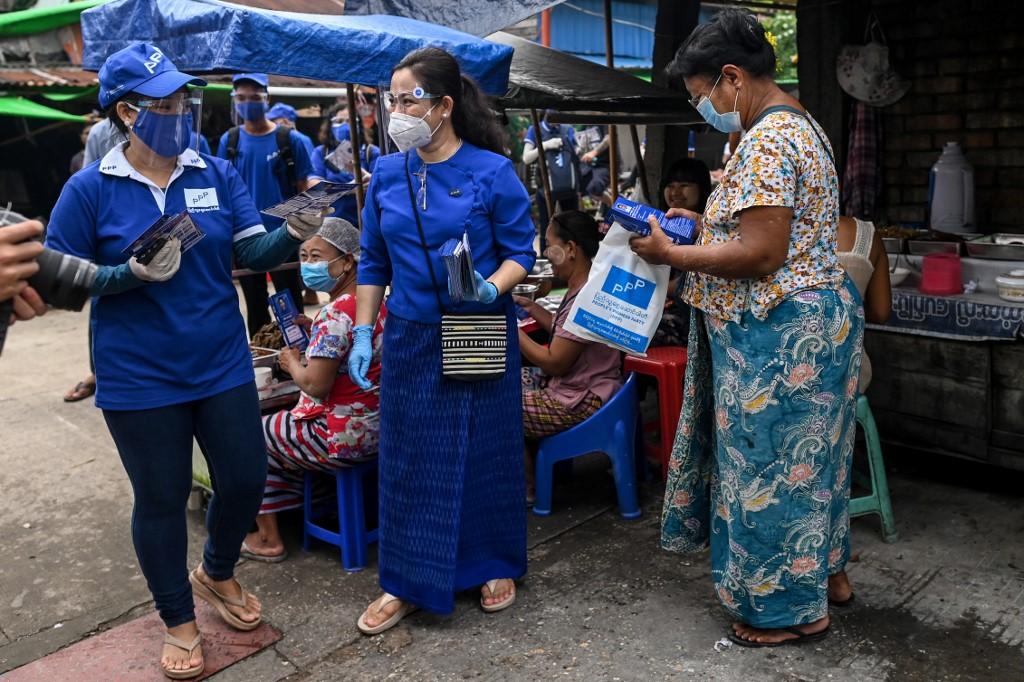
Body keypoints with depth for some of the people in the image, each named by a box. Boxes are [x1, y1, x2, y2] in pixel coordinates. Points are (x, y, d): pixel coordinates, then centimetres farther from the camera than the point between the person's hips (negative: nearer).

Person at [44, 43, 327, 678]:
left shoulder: (219, 174, 0)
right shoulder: (89, 189, -7)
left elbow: (253, 253, -6)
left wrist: (295, 233, -26)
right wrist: (131, 275, -22)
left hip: (223, 366, 3)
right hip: (140, 379, -2)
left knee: (246, 479, 11)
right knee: (162, 499, 11)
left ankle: (217, 573, 42)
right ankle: (178, 619, 34)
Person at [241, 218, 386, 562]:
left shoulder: (335, 314, -24)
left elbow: (315, 385, -26)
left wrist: (292, 364, -6)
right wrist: (314, 336, 11)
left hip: (342, 437, -9)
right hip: (380, 427, 9)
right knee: (285, 424, 30)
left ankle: (268, 538, 24)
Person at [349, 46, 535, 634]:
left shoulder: (491, 172, -8)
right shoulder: (387, 174, 3)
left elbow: (521, 253, -5)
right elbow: (373, 263, 8)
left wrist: (491, 288, -25)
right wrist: (362, 333, 2)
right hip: (410, 338, 4)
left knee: (484, 452, 10)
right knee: (407, 458, 8)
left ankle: (496, 566, 32)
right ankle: (408, 583, 25)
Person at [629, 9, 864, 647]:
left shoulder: (766, 140, -21)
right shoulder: (797, 124, 13)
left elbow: (761, 253, -26)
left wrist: (672, 254, -16)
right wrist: (705, 221, 13)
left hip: (782, 332, -11)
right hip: (812, 321, 11)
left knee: (773, 464, 2)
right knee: (804, 454, 21)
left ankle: (795, 608, 19)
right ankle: (826, 569, 38)